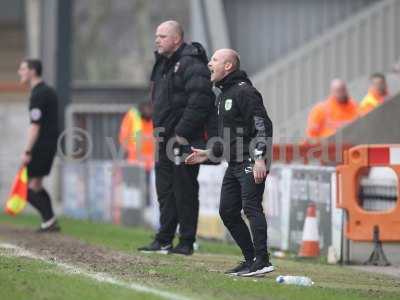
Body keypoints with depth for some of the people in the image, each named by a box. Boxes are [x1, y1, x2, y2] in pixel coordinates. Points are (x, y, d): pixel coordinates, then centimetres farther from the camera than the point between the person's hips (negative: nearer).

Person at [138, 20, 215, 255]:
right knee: (165, 191, 12)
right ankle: (164, 241, 18)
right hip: (166, 140, 10)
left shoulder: (191, 64, -14)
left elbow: (199, 103, -21)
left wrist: (181, 133, -21)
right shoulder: (163, 64, 16)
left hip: (184, 141, -9)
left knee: (185, 192, -4)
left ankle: (186, 243, 1)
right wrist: (159, 130, 15)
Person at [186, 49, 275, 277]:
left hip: (252, 163, -11)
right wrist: (208, 154, 23)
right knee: (228, 211, 10)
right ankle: (250, 259, 16)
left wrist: (260, 159, -27)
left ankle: (262, 261, -22)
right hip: (235, 164, 11)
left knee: (252, 207, -18)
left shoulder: (244, 92, -11)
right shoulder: (224, 95, 20)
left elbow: (264, 125, -20)